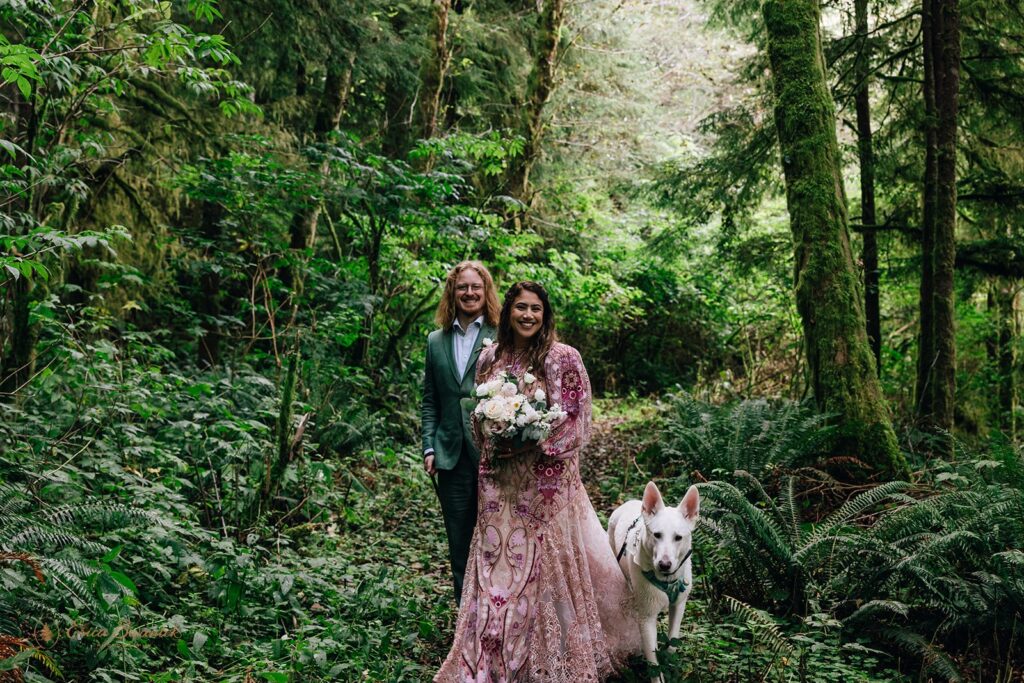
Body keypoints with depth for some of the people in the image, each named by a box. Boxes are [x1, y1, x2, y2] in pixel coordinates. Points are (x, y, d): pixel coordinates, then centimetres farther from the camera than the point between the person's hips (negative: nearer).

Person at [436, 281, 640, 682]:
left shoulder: (563, 358, -8)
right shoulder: (490, 357, 6)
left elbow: (574, 421, -9)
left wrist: (528, 441, -17)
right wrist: (494, 445, -5)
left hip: (545, 478, -4)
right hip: (499, 480, 4)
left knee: (544, 562, 3)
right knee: (498, 562, 8)